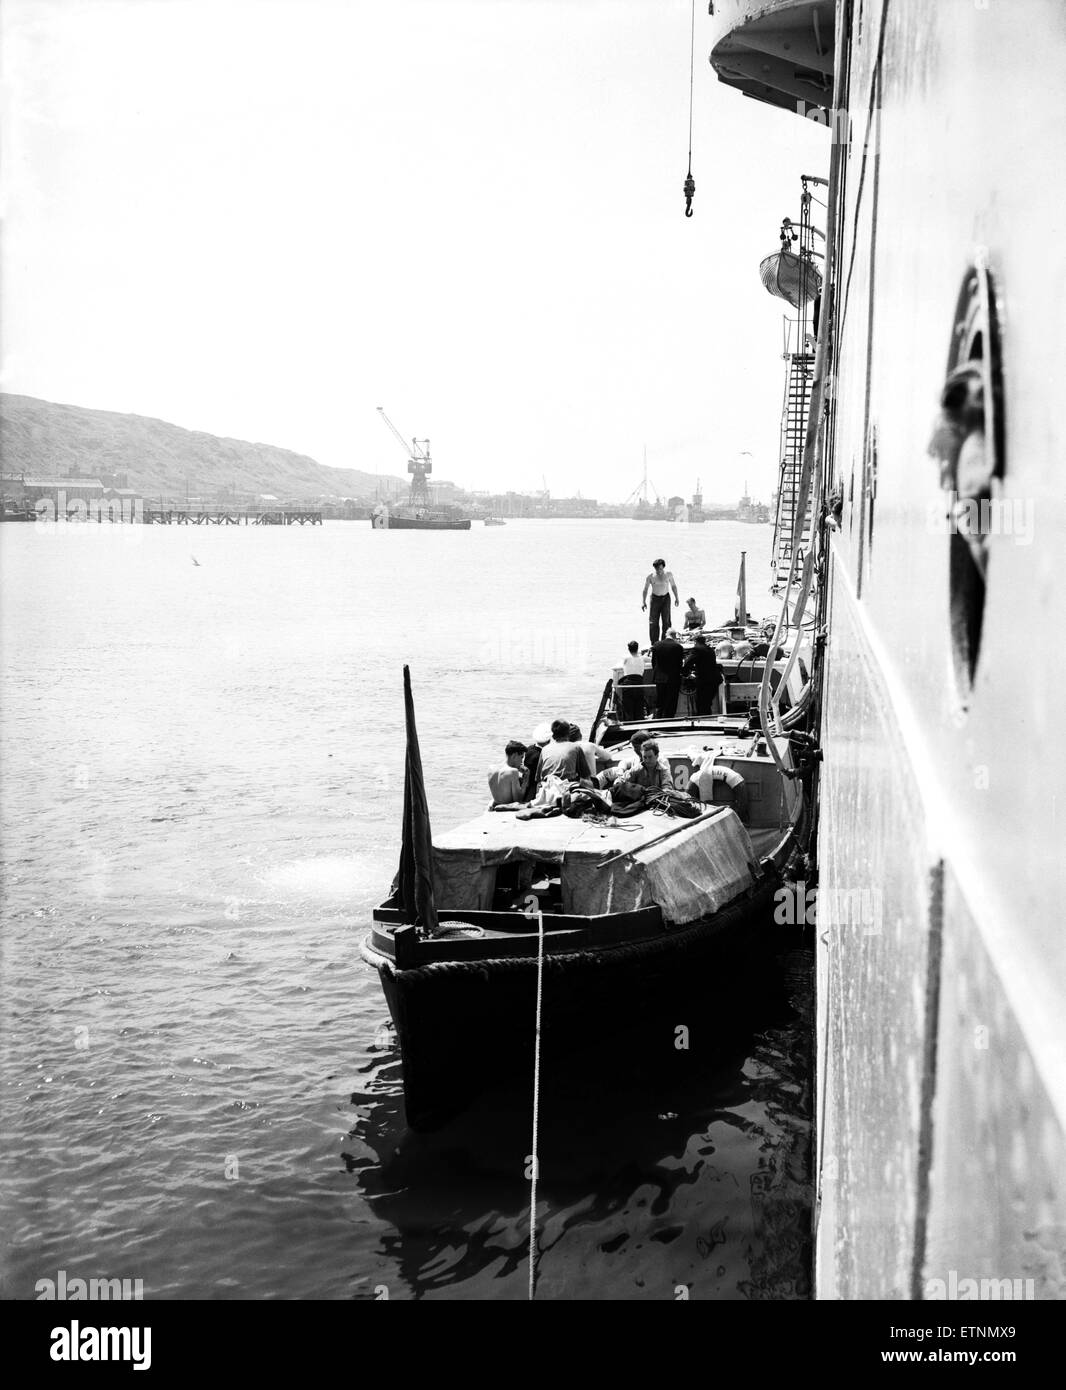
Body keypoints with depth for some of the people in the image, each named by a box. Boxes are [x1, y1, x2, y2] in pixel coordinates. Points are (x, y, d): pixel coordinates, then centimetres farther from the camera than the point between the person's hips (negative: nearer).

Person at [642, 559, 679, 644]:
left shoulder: (668, 574, -3)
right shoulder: (650, 576, -7)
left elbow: (673, 586, 11)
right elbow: (645, 589, 1)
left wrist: (676, 597, 10)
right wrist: (644, 602, -3)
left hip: (666, 598, 1)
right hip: (655, 598, -1)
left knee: (666, 621, -5)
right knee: (653, 622, -5)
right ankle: (654, 643, 1)